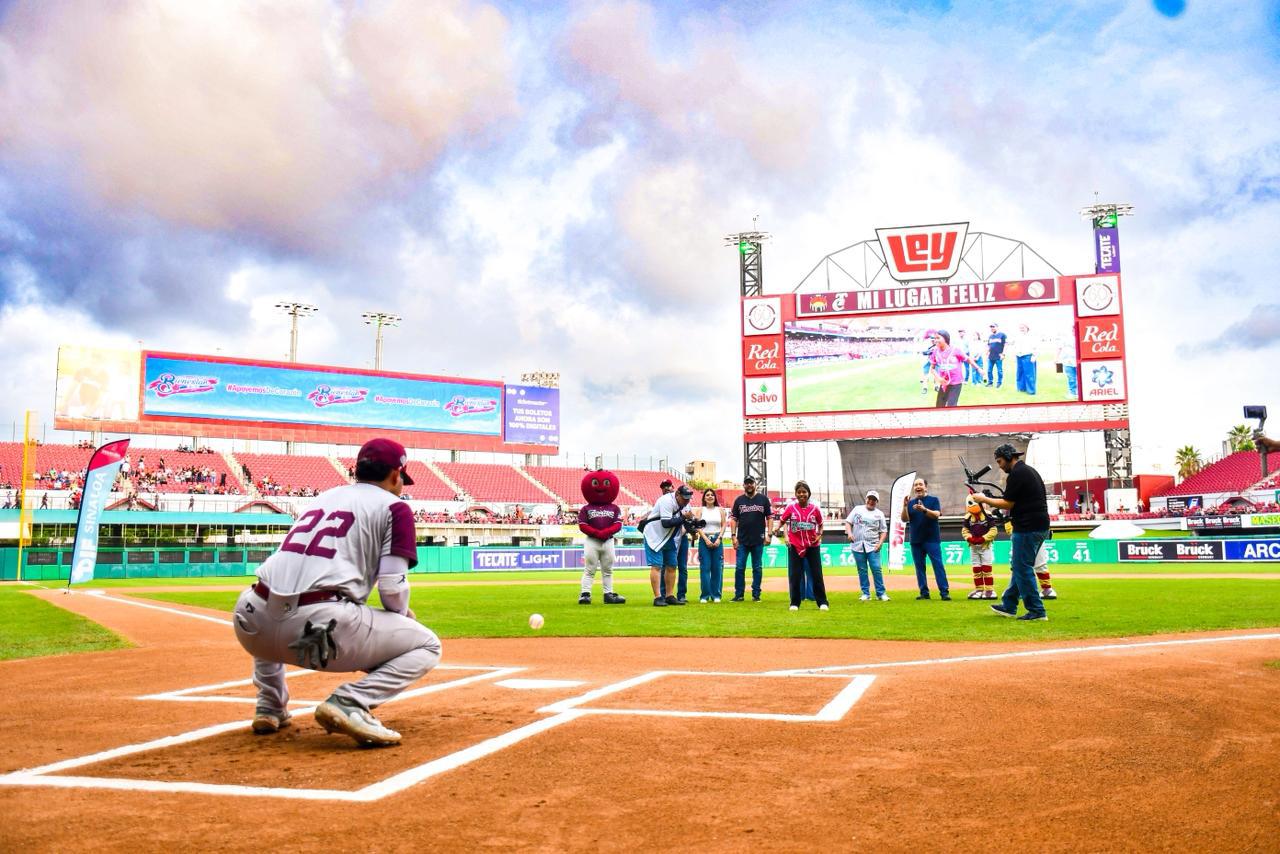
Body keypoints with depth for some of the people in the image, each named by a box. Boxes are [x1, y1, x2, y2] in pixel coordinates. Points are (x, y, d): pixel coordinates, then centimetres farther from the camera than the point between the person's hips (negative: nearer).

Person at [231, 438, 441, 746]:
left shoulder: (325, 496, 27)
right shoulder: (394, 507, 8)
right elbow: (392, 587, -2)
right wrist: (401, 614, 22)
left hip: (254, 627, 7)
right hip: (320, 626, -6)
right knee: (426, 645, 11)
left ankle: (269, 706, 27)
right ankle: (349, 703, -10)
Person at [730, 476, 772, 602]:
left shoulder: (763, 499, 5)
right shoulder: (738, 500, 8)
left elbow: (769, 518, 5)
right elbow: (734, 519, 8)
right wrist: (734, 536, -1)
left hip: (758, 540, -1)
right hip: (742, 540, 1)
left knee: (757, 568, 5)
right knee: (739, 568, -1)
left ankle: (756, 594, 12)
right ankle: (739, 594, 6)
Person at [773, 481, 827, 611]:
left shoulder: (815, 509, -2)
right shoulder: (791, 508, -3)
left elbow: (820, 524, 11)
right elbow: (782, 520, 5)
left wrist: (819, 535, -5)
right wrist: (777, 529, -15)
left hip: (812, 546, 0)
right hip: (795, 546, 0)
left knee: (817, 575, 4)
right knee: (794, 576, 3)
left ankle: (822, 602, 13)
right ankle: (794, 603, 13)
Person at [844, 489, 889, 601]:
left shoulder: (879, 514, 8)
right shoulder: (857, 509, 10)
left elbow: (884, 531, 8)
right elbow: (848, 522, 8)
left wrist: (880, 543, -7)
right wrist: (849, 533, -10)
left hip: (872, 546, -1)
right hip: (857, 545, 1)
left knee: (876, 569, -7)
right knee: (862, 570, 3)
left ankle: (881, 593, 1)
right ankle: (865, 593, 10)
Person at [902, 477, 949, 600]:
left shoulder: (933, 500, 3)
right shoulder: (911, 503, 12)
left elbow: (936, 515, -13)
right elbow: (905, 519, 2)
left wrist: (924, 510, -30)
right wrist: (905, 506, -13)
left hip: (932, 539, -4)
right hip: (916, 540, 4)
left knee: (938, 565, -8)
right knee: (919, 567, 6)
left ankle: (944, 592, -10)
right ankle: (924, 593, 12)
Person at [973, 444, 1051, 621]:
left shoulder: (1017, 473, -13)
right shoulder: (1030, 471, 18)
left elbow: (1008, 504, -12)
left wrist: (984, 499, -3)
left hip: (1028, 529, -10)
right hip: (1040, 527, 10)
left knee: (1023, 568, -4)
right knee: (1018, 566, 16)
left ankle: (1036, 611, -1)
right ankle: (1008, 606, 24)